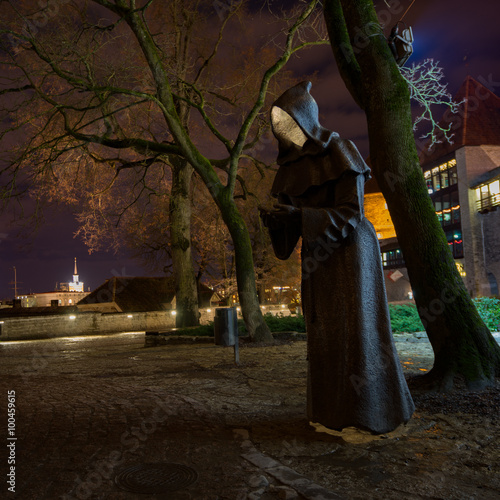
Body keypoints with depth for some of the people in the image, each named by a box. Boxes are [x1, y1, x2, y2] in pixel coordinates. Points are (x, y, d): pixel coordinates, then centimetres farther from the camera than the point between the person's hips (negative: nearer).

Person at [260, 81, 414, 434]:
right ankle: (337, 406, 15)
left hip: (350, 250, -7)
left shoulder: (339, 151, -11)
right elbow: (292, 214, 11)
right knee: (325, 330, 6)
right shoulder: (293, 164, 11)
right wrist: (274, 219, -11)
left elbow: (351, 213, -17)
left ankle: (371, 413, 3)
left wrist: (299, 216, -28)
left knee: (354, 327, -8)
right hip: (319, 255, 7)